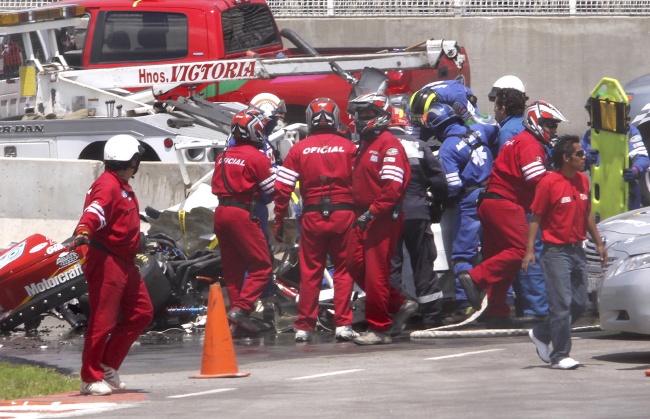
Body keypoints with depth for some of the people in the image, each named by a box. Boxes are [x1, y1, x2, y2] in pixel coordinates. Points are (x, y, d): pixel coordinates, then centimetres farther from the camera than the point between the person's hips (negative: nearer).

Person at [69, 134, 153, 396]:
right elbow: (95, 211, -33)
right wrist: (84, 232, -51)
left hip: (125, 263, 11)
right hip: (106, 260, -11)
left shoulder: (122, 187, 19)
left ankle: (108, 366, 19)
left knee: (141, 313, 14)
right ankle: (91, 379, -3)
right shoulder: (107, 185, -14)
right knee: (103, 320, -10)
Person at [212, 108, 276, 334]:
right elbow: (272, 190, -5)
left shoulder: (223, 156, 14)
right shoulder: (258, 157, -8)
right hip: (242, 214, -8)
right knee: (261, 266, -4)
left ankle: (237, 312, 12)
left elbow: (216, 186, 16)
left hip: (220, 213, 8)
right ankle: (241, 308, -17)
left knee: (232, 269, 11)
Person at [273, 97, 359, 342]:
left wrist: (279, 222, 6)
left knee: (310, 272, 9)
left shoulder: (299, 150, 2)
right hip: (344, 215, -1)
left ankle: (304, 327, 11)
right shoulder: (348, 148, 0)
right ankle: (343, 324, 1)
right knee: (343, 270, 6)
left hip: (313, 216, 1)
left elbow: (283, 188, -1)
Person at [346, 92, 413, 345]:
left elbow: (393, 187, -20)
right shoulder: (364, 146, 20)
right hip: (364, 217, 9)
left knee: (375, 272, -7)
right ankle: (399, 305, 16)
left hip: (383, 218, -9)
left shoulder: (389, 144, -11)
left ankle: (379, 328, 0)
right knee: (357, 265, 5)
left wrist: (372, 212, -23)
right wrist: (358, 212, 15)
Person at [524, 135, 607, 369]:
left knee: (580, 303, 9)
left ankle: (541, 334, 27)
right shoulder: (549, 183, -11)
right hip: (556, 251, -7)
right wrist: (530, 250, -15)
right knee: (562, 303, -8)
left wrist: (598, 243, 20)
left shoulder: (583, 181, 9)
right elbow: (535, 218, -9)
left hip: (577, 250, 7)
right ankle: (560, 355, -1)